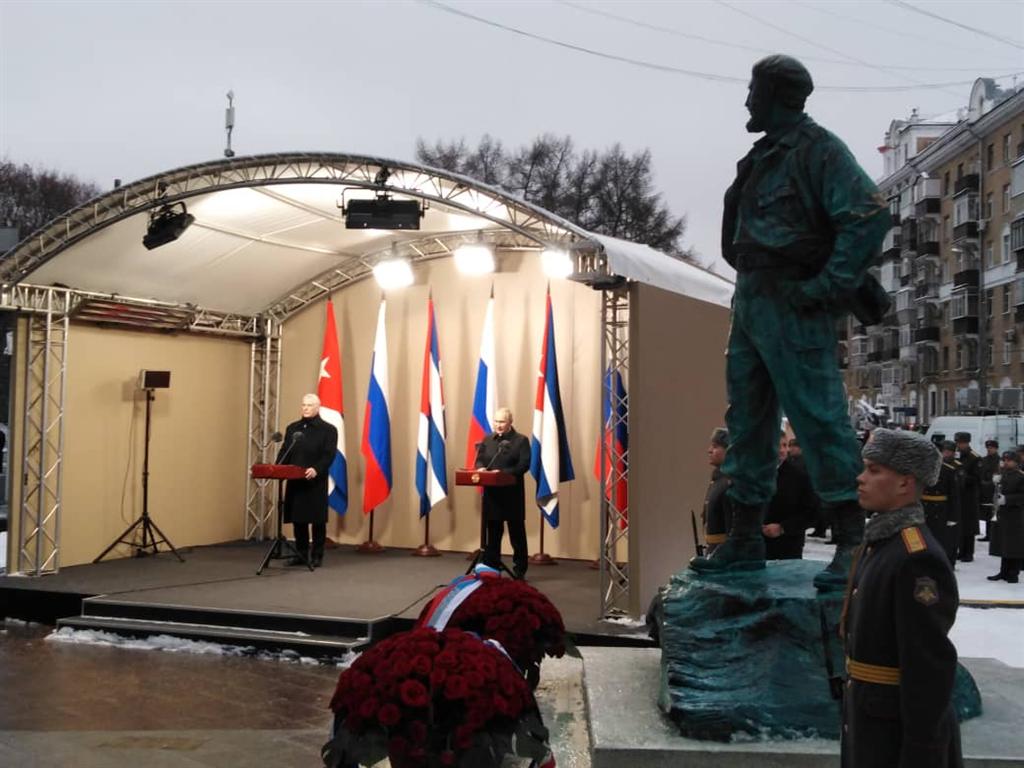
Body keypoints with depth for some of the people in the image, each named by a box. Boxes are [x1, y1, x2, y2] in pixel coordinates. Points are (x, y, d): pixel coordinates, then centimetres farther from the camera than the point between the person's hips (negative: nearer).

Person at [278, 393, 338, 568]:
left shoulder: (328, 429, 0)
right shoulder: (292, 428, 16)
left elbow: (329, 455, -10)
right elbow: (284, 452, 14)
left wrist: (316, 470, -25)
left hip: (316, 482, -4)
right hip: (295, 481, 4)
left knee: (317, 520, 0)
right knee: (297, 519, 6)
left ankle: (317, 556, 9)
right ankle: (301, 554, 16)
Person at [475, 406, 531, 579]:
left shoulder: (521, 440, -3)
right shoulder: (487, 439, 12)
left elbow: (524, 465, -12)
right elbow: (479, 459, 13)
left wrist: (503, 472, -23)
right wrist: (481, 468, -11)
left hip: (512, 494, -4)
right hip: (492, 492, 4)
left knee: (517, 533, 4)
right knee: (492, 531, 10)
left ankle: (520, 569, 11)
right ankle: (491, 568, 18)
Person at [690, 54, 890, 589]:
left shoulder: (818, 150, -8)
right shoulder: (763, 158, 19)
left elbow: (870, 217, -17)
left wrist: (827, 287, -19)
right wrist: (749, 286, 14)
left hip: (792, 304, -9)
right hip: (751, 300, 9)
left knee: (817, 417, -11)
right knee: (748, 422, 11)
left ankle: (853, 542, -6)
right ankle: (745, 541, 18)